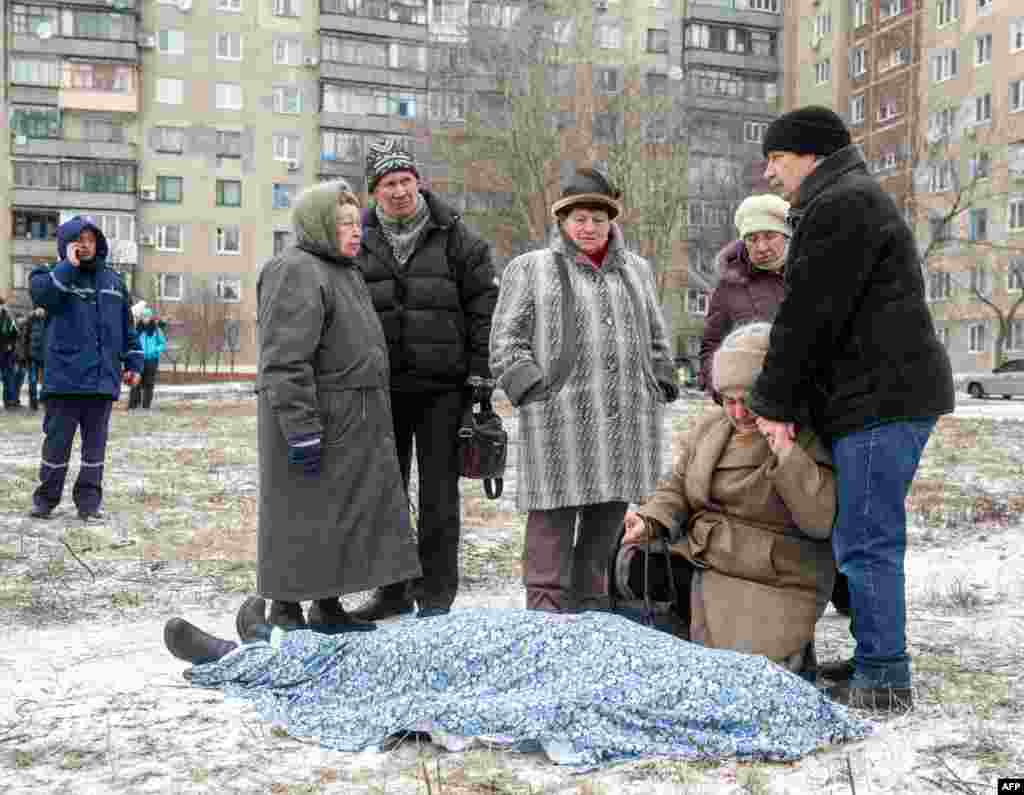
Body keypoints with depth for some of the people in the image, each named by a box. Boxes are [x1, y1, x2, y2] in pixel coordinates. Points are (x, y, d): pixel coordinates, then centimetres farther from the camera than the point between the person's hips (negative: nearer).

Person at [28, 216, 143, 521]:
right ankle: (46, 499, 18)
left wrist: (133, 363, 13)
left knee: (95, 444, 7)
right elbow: (40, 292, -22)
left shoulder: (113, 280, 14)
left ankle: (89, 502, 14)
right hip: (65, 378, -3)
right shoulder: (55, 275, 2)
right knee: (57, 441, 4)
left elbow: (127, 327, 18)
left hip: (103, 380, 3)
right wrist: (69, 264, -18)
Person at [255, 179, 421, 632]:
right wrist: (302, 429, -25)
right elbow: (285, 361, -21)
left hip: (351, 425, 10)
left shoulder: (344, 272, 20)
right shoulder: (296, 272, -13)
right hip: (315, 422, -10)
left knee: (344, 515, 14)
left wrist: (369, 421, 23)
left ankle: (328, 608, 25)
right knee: (302, 518, -2)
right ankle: (285, 612, 10)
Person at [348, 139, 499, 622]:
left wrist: (479, 372, -5)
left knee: (438, 495, 2)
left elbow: (483, 304, 0)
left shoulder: (453, 237, 2)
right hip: (380, 388, 3)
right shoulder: (360, 242, 8)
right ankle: (392, 590, 25)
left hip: (442, 387, -3)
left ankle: (435, 594, 12)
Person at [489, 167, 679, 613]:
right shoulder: (529, 270, 8)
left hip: (627, 424, 4)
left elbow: (656, 342, 25)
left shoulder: (636, 271, 22)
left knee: (604, 531, 9)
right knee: (552, 527, -5)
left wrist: (658, 392, 12)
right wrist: (536, 393, -10)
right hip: (558, 424, -4)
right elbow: (506, 343, 2)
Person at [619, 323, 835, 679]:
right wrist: (651, 522, -9)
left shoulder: (810, 440, -9)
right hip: (695, 567, 6)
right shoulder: (710, 425, 9)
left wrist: (785, 451, -27)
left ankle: (791, 653, 12)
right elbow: (676, 489, 12)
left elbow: (820, 520, -21)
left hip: (770, 584, -6)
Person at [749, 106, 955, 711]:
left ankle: (883, 678, 2)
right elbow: (825, 319, 21)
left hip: (879, 397, -11)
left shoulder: (842, 204, -11)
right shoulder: (853, 201, 25)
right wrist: (782, 399, 13)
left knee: (866, 541, -6)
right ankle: (876, 662, 24)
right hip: (889, 394, 11)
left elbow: (808, 316, -16)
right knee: (871, 538, 15)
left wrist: (773, 401, -9)